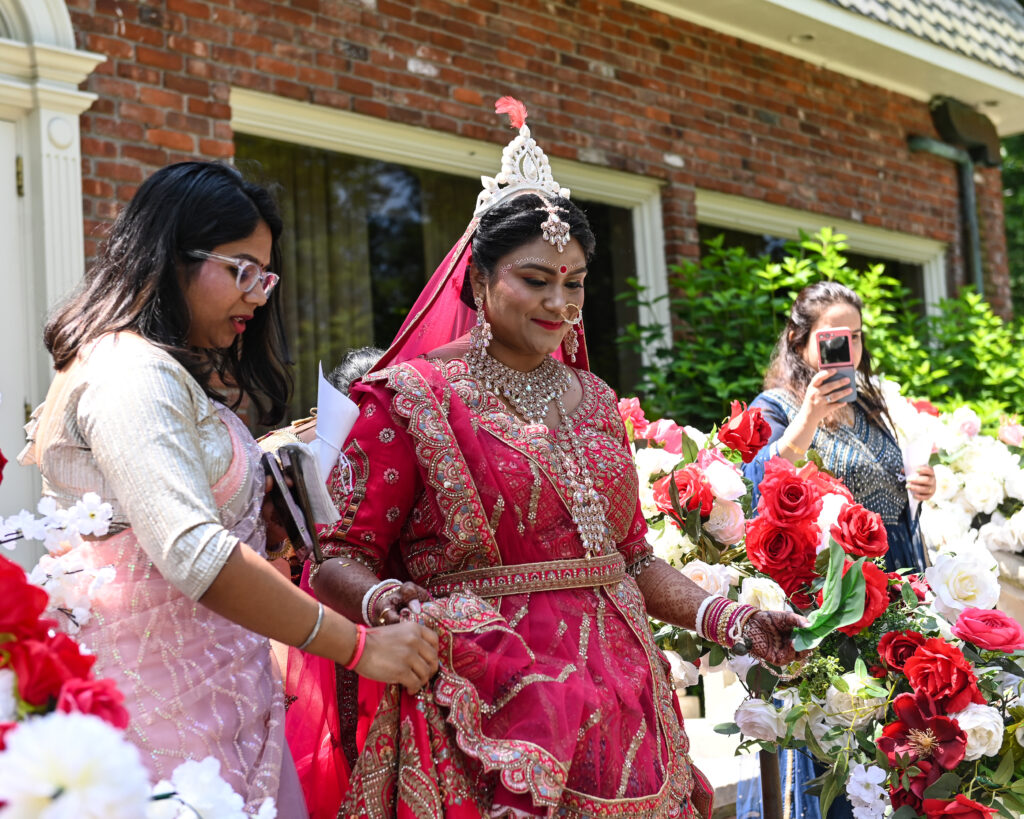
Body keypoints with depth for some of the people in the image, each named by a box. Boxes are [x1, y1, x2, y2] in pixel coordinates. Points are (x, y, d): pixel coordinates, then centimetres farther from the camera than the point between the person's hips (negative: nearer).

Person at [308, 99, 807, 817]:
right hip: (488, 716, -5)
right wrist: (384, 603, -28)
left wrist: (729, 618, 5)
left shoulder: (594, 401, 15)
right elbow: (339, 558, -7)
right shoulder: (413, 397, -3)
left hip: (619, 710, 6)